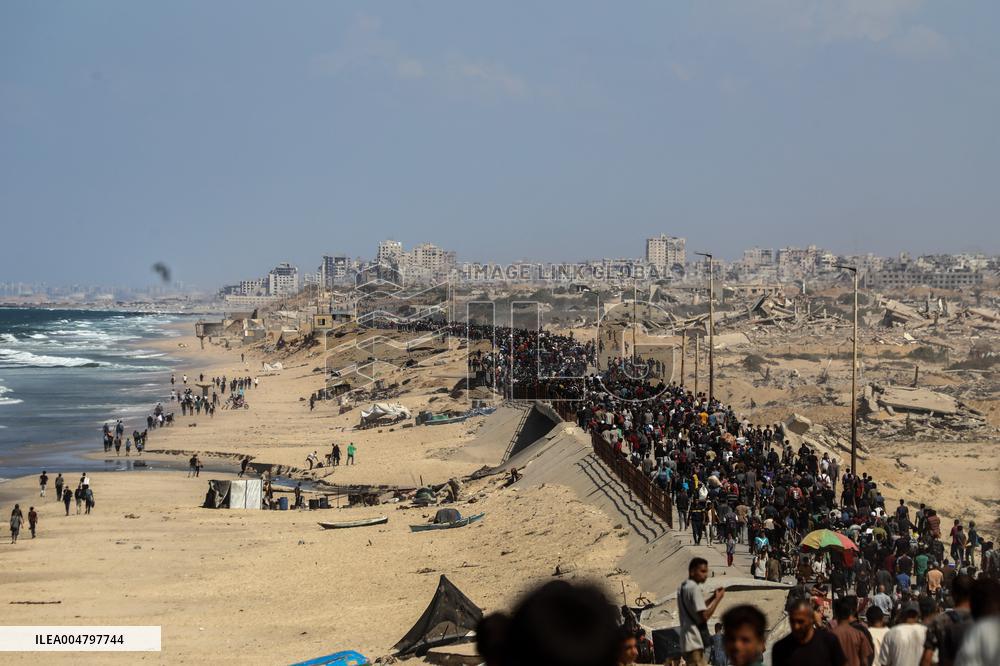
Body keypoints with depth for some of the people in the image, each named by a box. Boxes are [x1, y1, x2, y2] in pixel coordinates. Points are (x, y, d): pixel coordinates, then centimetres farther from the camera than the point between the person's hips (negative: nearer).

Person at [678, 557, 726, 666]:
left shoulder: (683, 587, 16)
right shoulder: (694, 588, -14)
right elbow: (704, 616, -19)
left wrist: (712, 598, 16)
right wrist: (717, 599, -9)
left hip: (688, 641, 10)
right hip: (695, 642, -10)